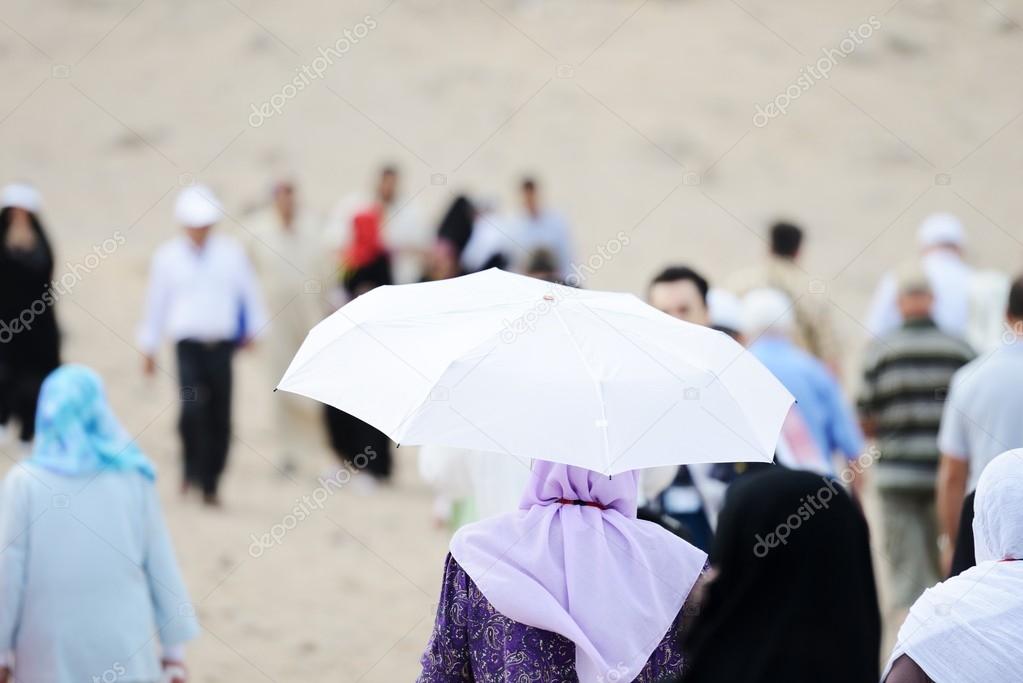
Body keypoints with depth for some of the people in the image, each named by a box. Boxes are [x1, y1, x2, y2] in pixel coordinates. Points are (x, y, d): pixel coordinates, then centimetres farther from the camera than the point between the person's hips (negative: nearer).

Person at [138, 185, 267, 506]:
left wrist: (255, 330, 18)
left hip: (222, 345, 1)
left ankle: (210, 483, 14)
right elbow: (155, 302, 11)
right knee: (192, 407, -21)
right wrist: (149, 347, 15)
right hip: (188, 344, -1)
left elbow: (249, 294, 15)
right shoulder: (167, 257, 4)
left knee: (220, 418, 2)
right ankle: (192, 468, -1)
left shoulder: (231, 253, 4)